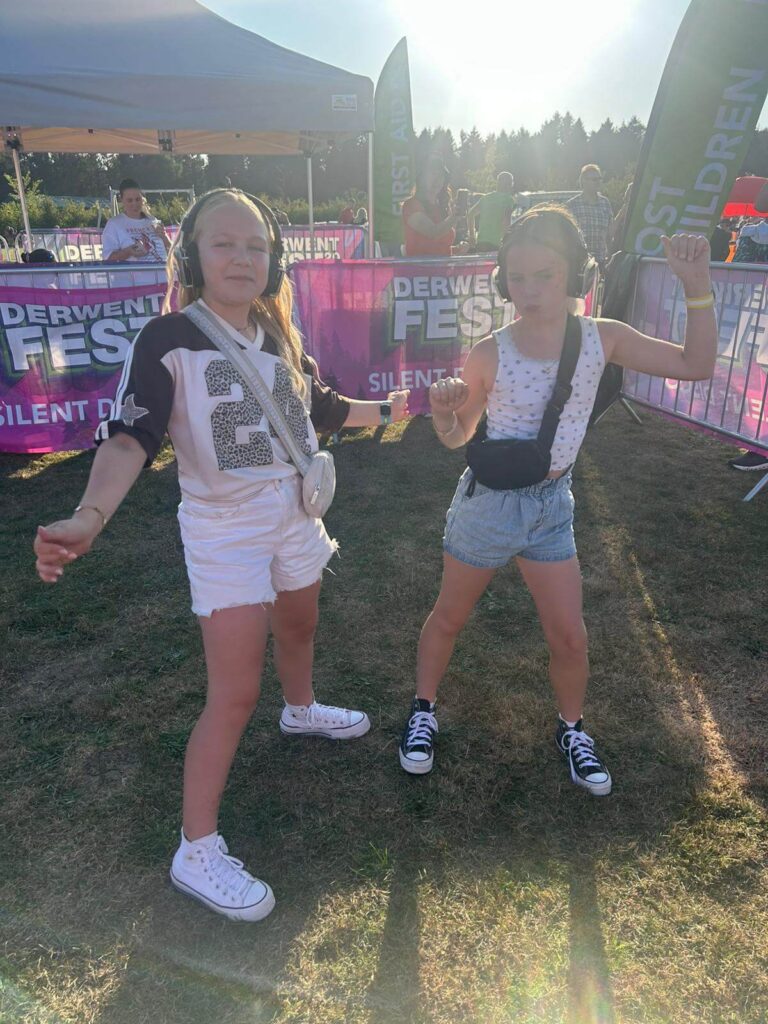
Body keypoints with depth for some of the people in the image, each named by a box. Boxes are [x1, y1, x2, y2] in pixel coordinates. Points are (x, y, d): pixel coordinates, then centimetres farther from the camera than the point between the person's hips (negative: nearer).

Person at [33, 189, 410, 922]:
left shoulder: (280, 339, 2)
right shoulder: (169, 341, -16)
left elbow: (320, 409, 19)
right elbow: (131, 435, -29)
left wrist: (383, 410, 26)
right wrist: (88, 516, -45)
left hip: (294, 517, 7)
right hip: (224, 532, -6)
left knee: (297, 626, 28)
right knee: (235, 694, -7)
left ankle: (301, 710, 60)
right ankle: (197, 852, 10)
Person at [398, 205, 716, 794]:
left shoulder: (602, 340, -10)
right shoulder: (489, 355, -17)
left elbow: (697, 366, -3)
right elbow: (459, 436, -5)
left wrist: (698, 288, -14)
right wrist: (442, 412, -27)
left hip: (553, 505, 3)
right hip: (488, 503, -2)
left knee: (570, 636, 10)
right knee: (450, 617, 15)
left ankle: (572, 730, 38)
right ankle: (424, 712, 40)